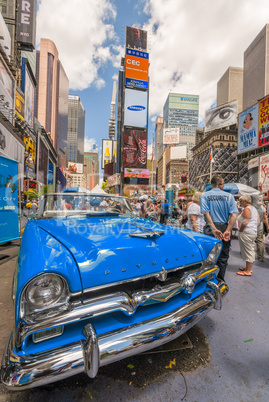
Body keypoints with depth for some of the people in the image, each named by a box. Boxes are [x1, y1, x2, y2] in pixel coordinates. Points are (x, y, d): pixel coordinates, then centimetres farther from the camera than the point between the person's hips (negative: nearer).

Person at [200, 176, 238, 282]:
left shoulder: (204, 195, -2)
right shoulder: (229, 196, 0)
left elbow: (206, 213, -15)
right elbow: (234, 215, -10)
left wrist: (214, 229, -18)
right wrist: (228, 231, -14)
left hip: (210, 229, 0)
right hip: (225, 228, 0)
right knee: (223, 257, 14)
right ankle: (220, 281, 23)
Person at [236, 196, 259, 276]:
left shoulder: (247, 209, -15)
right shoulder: (254, 208, 15)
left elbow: (245, 222, -22)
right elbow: (258, 221, 19)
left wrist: (240, 230, -12)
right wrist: (253, 228, 17)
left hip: (246, 233, -10)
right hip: (253, 232, 10)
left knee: (247, 251, -4)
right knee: (251, 251, 16)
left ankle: (248, 271, 3)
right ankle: (249, 268, 27)